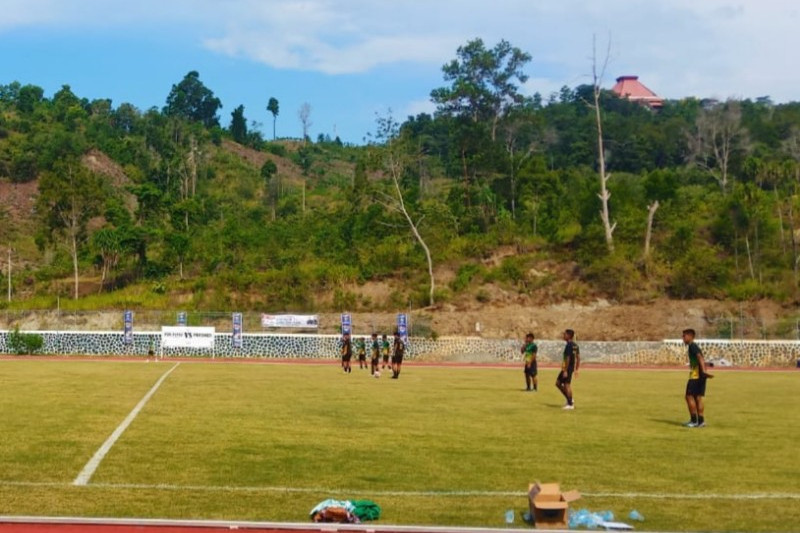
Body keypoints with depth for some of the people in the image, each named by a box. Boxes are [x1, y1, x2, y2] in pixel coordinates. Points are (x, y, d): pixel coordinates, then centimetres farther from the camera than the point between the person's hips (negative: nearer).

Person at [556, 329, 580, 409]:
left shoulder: (569, 345, -16)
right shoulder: (575, 346, 12)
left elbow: (567, 359, -20)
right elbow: (578, 358, 15)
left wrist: (565, 371, -20)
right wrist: (576, 369, 20)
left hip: (567, 368, -9)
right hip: (572, 368, 10)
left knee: (567, 385, -3)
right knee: (558, 383, 15)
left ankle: (570, 404, 2)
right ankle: (570, 400, 16)